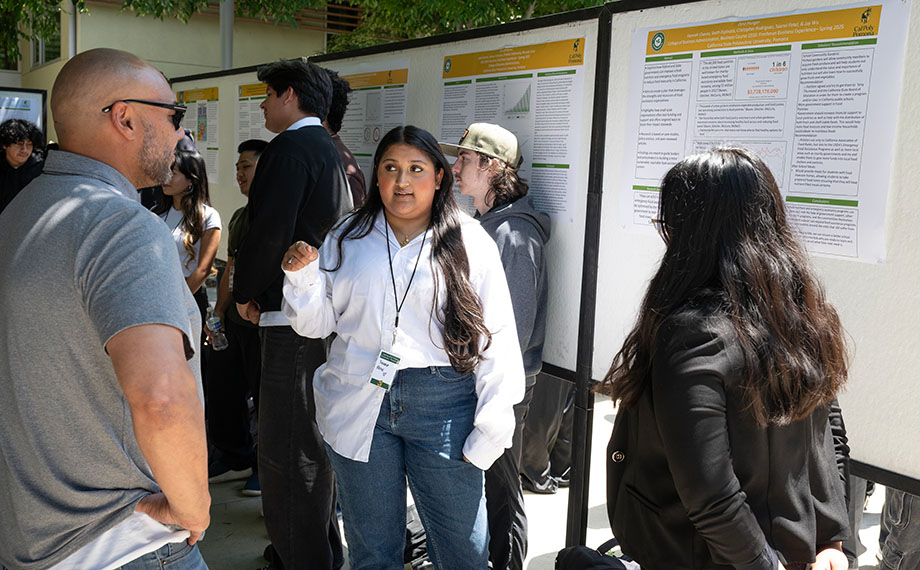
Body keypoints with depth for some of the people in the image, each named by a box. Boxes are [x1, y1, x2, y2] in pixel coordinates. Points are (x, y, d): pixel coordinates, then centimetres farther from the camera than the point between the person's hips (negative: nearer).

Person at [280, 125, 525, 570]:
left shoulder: (471, 245, -1)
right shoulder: (347, 238, 6)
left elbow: (496, 341, -3)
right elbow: (318, 324, 9)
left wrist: (489, 432, -8)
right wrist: (302, 276, -10)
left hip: (443, 405, -2)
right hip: (360, 402, 2)